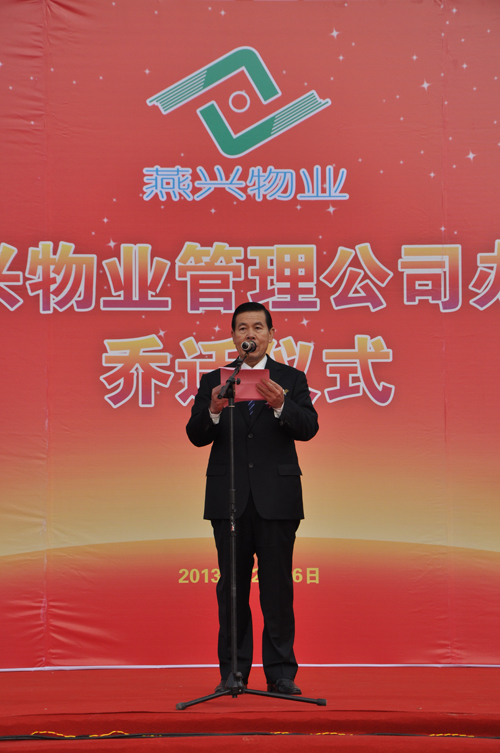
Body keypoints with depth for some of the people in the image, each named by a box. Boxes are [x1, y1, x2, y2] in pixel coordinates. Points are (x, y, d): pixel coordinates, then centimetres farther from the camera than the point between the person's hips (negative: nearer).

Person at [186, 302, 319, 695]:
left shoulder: (292, 379, 7)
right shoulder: (213, 380, 9)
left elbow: (308, 427, -7)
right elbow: (196, 435, -1)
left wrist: (280, 405, -26)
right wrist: (213, 410, -21)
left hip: (277, 497, -1)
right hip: (229, 498, 1)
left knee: (277, 587, 0)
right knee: (232, 588, 5)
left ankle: (281, 672, 7)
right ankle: (232, 671, 12)